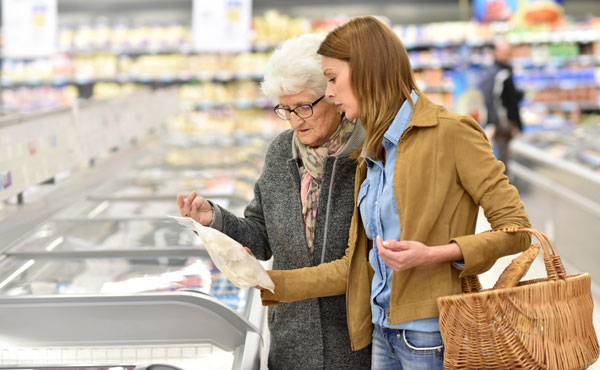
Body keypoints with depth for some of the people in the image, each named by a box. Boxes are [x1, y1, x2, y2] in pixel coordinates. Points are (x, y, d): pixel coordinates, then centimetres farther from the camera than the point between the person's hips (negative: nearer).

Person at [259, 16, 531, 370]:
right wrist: (269, 283, 10)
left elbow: (516, 231, -11)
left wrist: (434, 254, -22)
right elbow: (355, 266, 14)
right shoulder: (372, 156, 15)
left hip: (432, 332, -7)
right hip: (384, 329, 7)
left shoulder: (451, 132, -9)